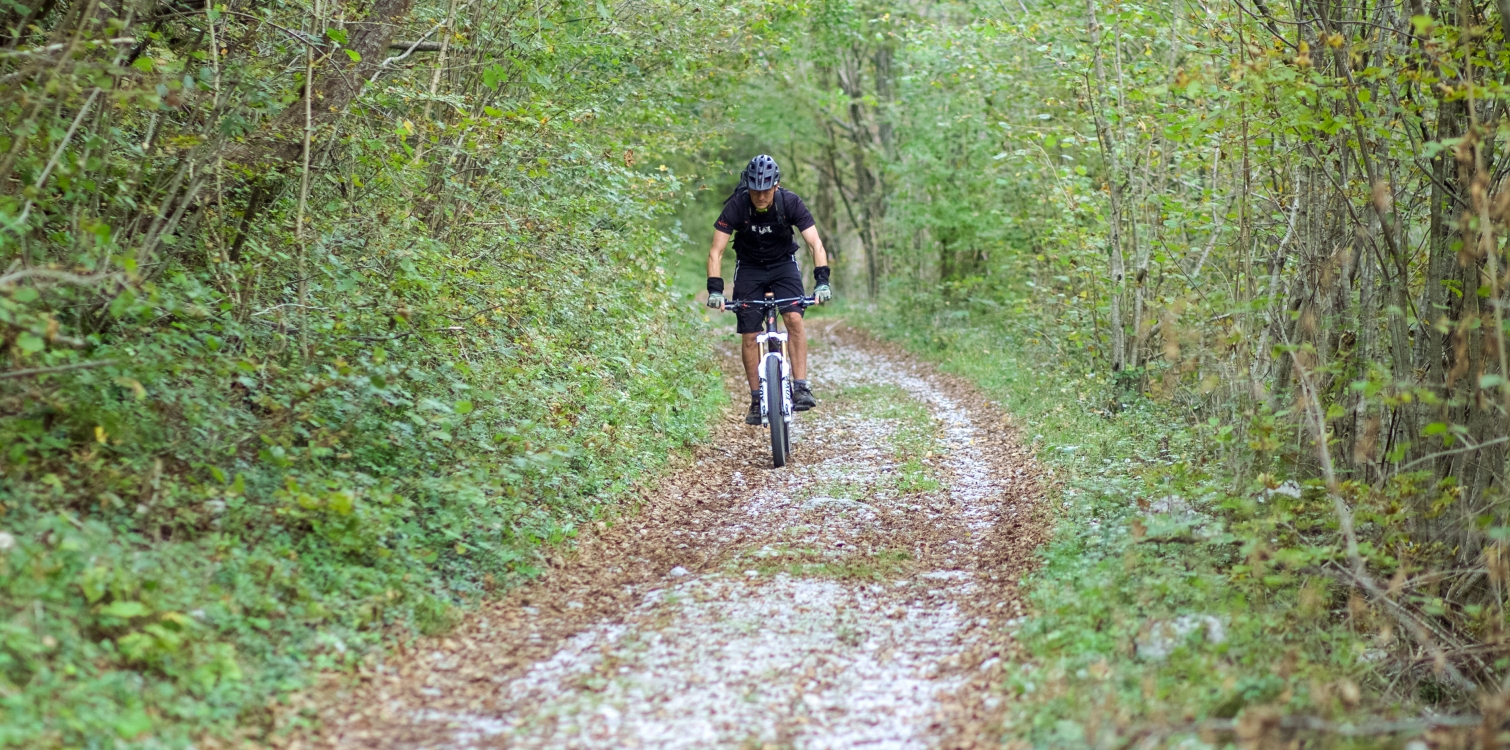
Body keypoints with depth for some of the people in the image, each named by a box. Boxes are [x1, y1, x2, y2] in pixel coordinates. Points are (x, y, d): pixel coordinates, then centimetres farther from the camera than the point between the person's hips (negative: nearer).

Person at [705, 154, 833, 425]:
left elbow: (815, 244, -24)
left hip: (783, 264, 0)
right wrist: (715, 289, -36)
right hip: (749, 268, 0)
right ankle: (757, 400, 5)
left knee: (794, 318, -24)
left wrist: (822, 281, -38)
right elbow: (716, 252, -23)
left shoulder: (790, 202, -23)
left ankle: (801, 387, -21)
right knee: (750, 335, -6)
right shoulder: (736, 206, -24)